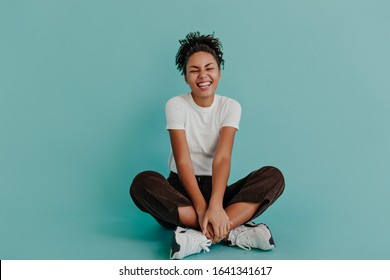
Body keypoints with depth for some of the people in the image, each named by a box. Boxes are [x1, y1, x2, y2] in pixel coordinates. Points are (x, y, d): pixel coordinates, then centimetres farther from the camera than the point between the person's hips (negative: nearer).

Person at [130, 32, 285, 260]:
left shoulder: (230, 107, -2)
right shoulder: (176, 105, -5)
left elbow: (222, 158, -17)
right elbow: (183, 161, -16)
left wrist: (215, 205, -35)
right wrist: (201, 207, -32)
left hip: (216, 188, 2)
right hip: (182, 190, -1)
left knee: (273, 176, -23)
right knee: (144, 182, -33)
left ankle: (200, 236, -38)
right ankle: (232, 231, -36)